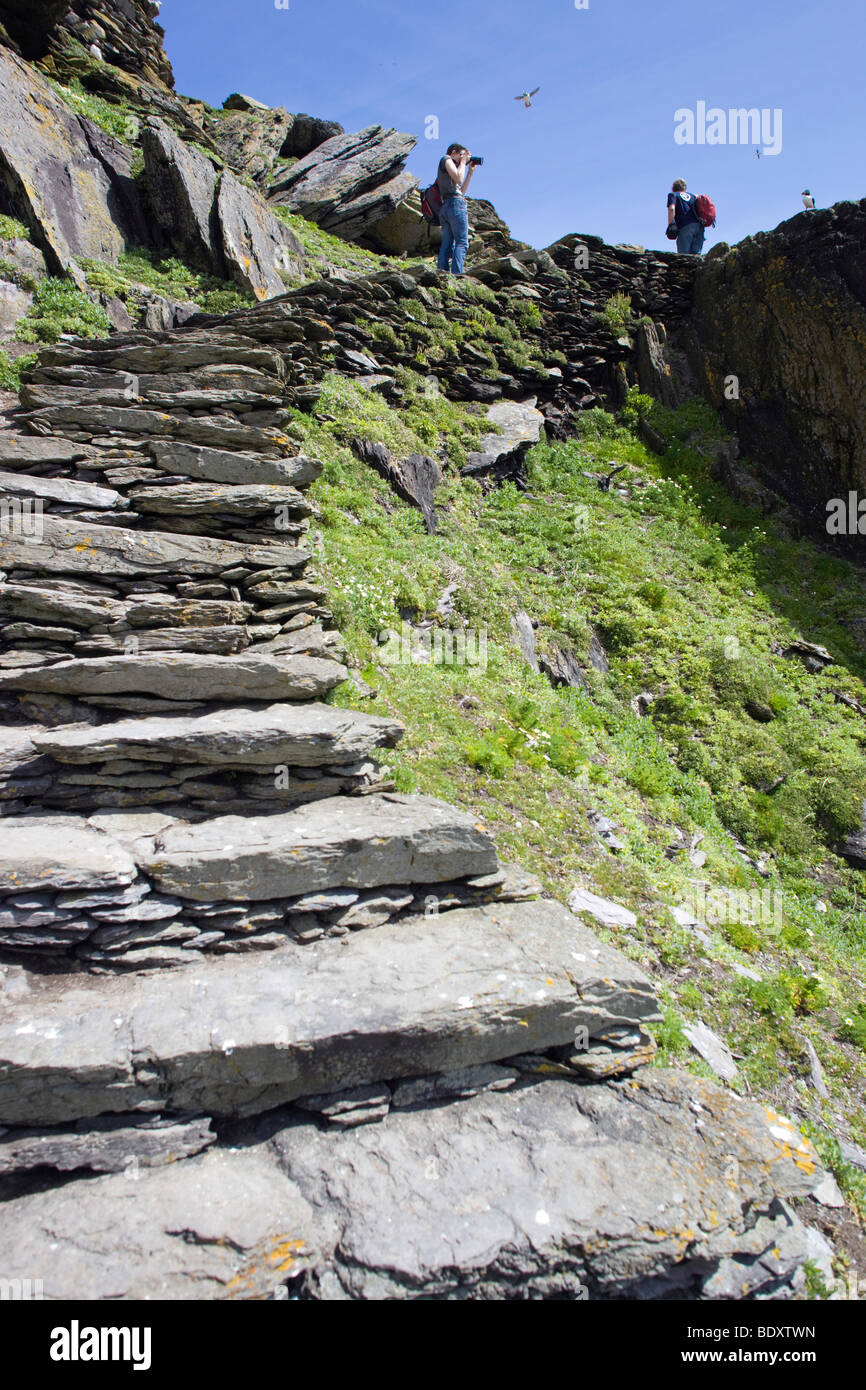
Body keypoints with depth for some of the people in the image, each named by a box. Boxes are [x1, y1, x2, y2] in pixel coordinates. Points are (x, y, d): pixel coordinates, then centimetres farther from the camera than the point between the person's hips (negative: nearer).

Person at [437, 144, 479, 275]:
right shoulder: (446, 159, 5)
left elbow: (462, 190, 27)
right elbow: (458, 178, -10)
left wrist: (470, 172, 25)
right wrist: (463, 162, 4)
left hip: (445, 206, 9)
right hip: (455, 202, -9)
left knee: (447, 244, 0)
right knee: (462, 243, -17)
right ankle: (457, 275, -29)